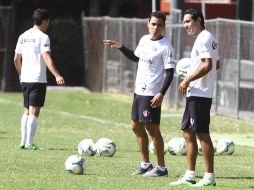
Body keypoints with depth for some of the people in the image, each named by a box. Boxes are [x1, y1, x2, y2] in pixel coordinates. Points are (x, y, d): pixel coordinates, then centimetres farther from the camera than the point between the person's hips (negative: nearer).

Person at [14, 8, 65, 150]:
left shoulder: (23, 37, 13)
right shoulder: (42, 37, -8)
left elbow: (16, 59, 17)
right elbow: (47, 58, -20)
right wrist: (57, 75, -26)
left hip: (25, 79, 7)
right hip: (38, 79, -7)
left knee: (27, 111, 14)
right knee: (34, 111, -5)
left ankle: (24, 142, 12)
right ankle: (29, 143, -8)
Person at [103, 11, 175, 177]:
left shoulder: (165, 47, -13)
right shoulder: (144, 40, 10)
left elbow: (170, 72, -16)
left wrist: (161, 93, -24)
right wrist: (120, 47, 19)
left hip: (152, 94, -9)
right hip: (139, 91, 9)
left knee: (152, 128, -7)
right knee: (137, 126, 14)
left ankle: (161, 167, 1)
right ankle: (145, 164, 25)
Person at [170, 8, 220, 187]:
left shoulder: (203, 38, -13)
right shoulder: (209, 38, 18)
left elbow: (207, 65, -23)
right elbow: (217, 65, 25)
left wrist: (187, 80, -17)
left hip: (199, 95, -11)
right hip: (195, 94, 11)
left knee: (202, 134, -7)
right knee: (188, 133, 12)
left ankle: (209, 177, -4)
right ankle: (189, 176, 15)